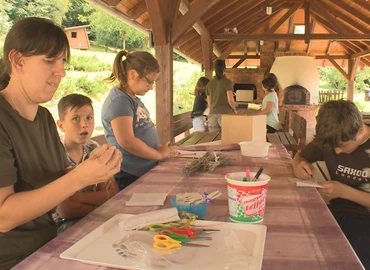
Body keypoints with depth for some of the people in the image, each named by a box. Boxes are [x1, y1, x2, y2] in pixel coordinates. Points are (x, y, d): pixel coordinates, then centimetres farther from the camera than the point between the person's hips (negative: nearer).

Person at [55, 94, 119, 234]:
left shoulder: (94, 149, 0)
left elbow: (113, 192, -6)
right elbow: (64, 210, -22)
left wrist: (75, 196, -20)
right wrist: (100, 203, -13)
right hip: (63, 224, -6)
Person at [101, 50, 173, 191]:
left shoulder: (134, 99, 14)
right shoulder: (119, 100, -16)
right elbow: (127, 141, -25)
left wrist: (162, 149, 6)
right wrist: (159, 154, -14)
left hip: (146, 172, 9)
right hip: (130, 177, -9)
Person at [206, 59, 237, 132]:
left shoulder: (209, 83, 12)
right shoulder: (227, 82, -2)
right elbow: (230, 100, -11)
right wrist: (234, 110, 6)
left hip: (212, 115, 4)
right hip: (225, 114, -4)